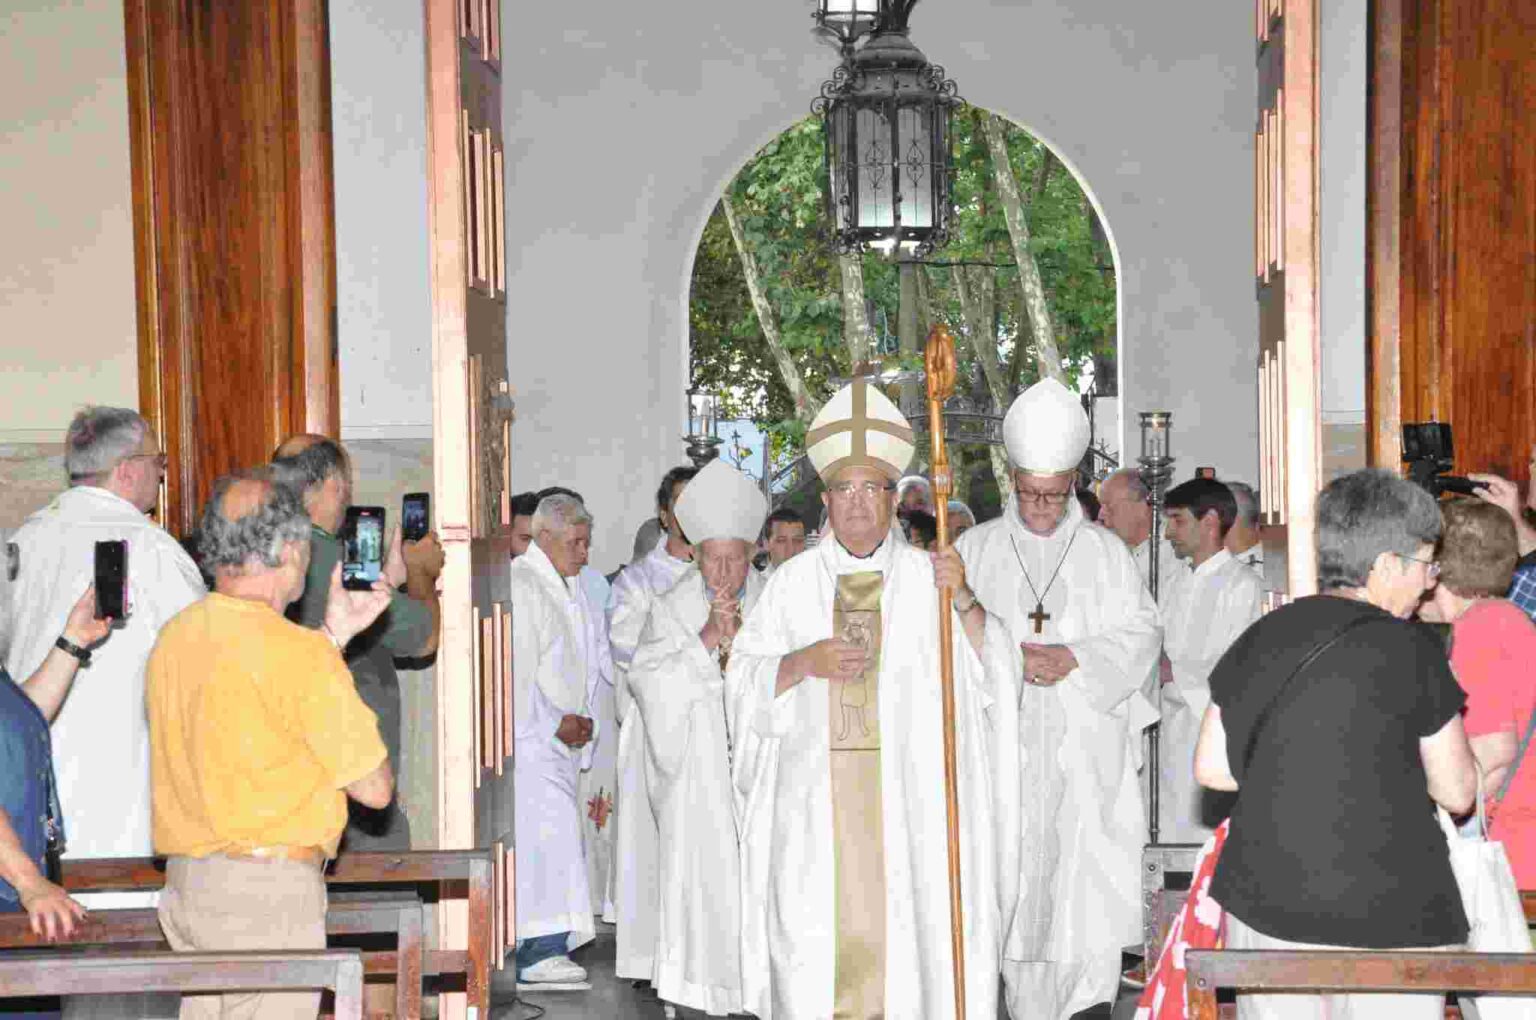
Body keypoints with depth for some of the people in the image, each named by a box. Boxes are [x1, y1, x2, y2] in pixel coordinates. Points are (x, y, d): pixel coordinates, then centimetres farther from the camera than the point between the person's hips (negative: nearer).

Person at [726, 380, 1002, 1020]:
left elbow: (984, 670, 1)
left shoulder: (925, 576, 5)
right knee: (815, 928, -2)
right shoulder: (793, 582, 8)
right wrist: (805, 662, -10)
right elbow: (744, 679, 7)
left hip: (905, 791, -1)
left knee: (902, 921, -3)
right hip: (813, 793, 1)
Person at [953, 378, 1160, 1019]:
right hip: (1004, 744, 0)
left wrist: (1075, 659, -10)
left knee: (1084, 877, -8)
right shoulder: (977, 548, 10)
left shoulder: (1106, 552, 10)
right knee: (1015, 878, -2)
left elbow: (1139, 637, 5)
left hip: (1085, 745, 0)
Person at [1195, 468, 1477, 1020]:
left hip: (1262, 907, 5)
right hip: (1385, 922, -5)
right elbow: (1457, 792, -3)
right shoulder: (1410, 648, -8)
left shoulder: (1264, 635, 5)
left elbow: (1210, 767, 9)